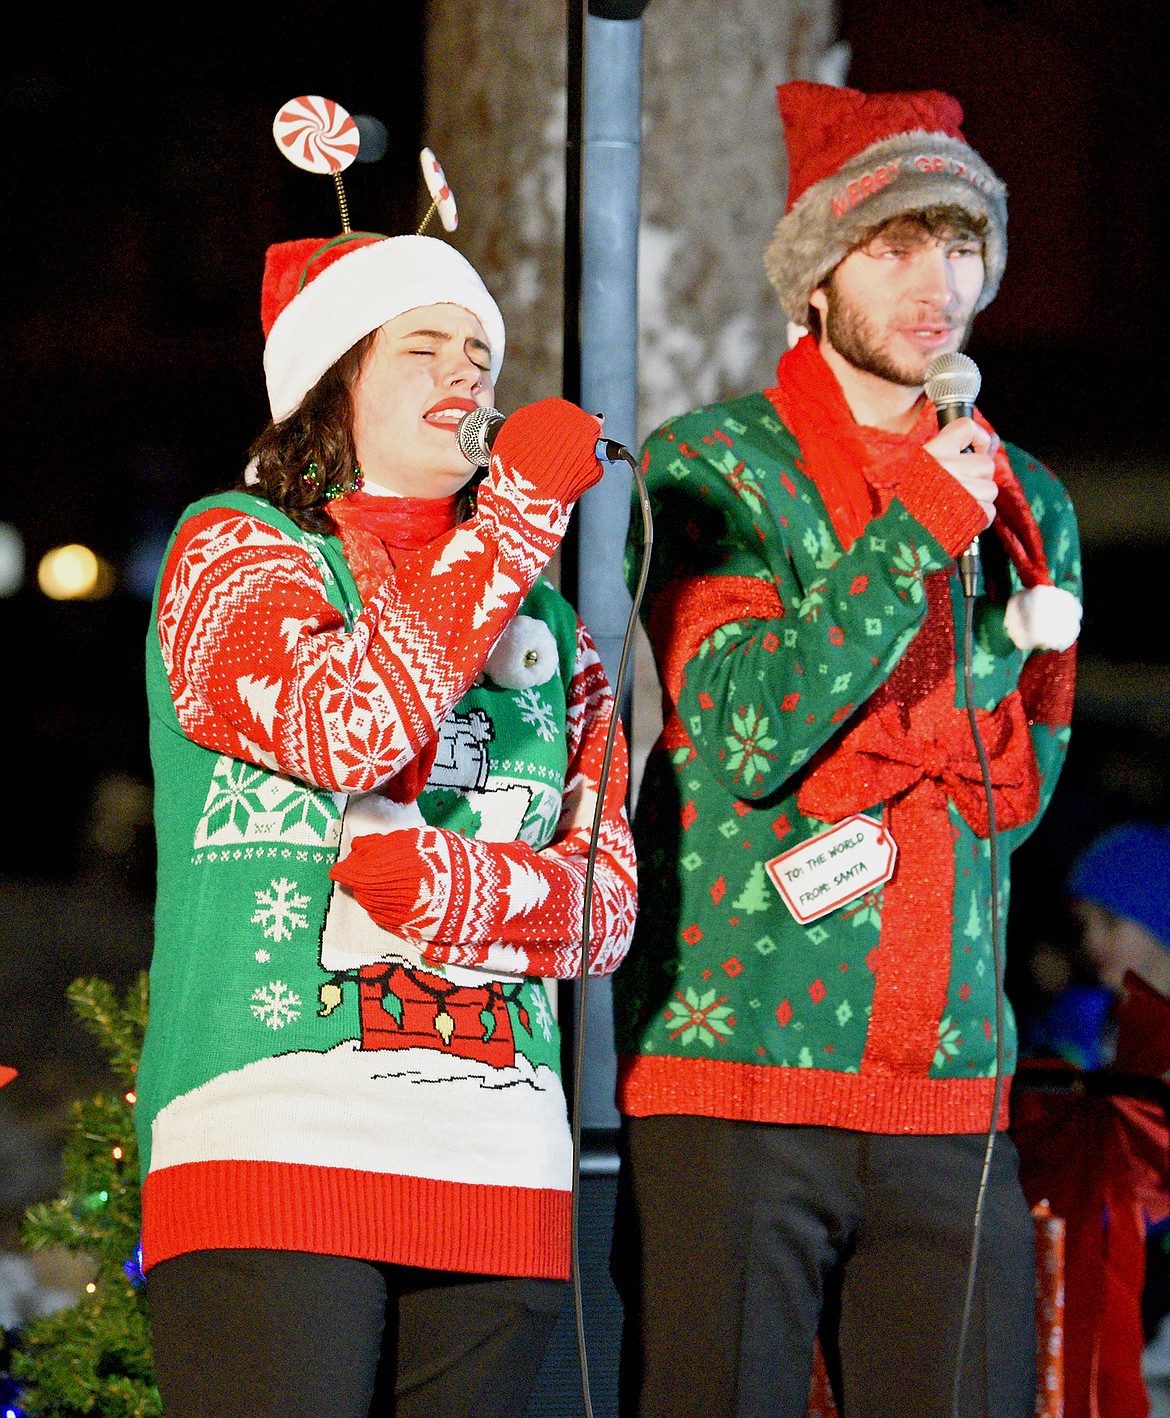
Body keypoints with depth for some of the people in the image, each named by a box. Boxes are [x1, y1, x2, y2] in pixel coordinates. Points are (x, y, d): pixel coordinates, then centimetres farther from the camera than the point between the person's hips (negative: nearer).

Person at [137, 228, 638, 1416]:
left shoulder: (548, 628, 21)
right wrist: (521, 507, -8)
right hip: (273, 1129, -5)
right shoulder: (232, 549, 8)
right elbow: (348, 724, -13)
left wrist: (451, 886, -9)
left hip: (498, 1167, 5)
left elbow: (608, 901, 12)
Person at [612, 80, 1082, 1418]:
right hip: (734, 1070, -5)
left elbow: (1017, 792, 15)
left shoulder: (1028, 508, 16)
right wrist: (913, 531, -13)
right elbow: (743, 734, -12)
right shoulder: (712, 467, 1)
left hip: (949, 1092, 5)